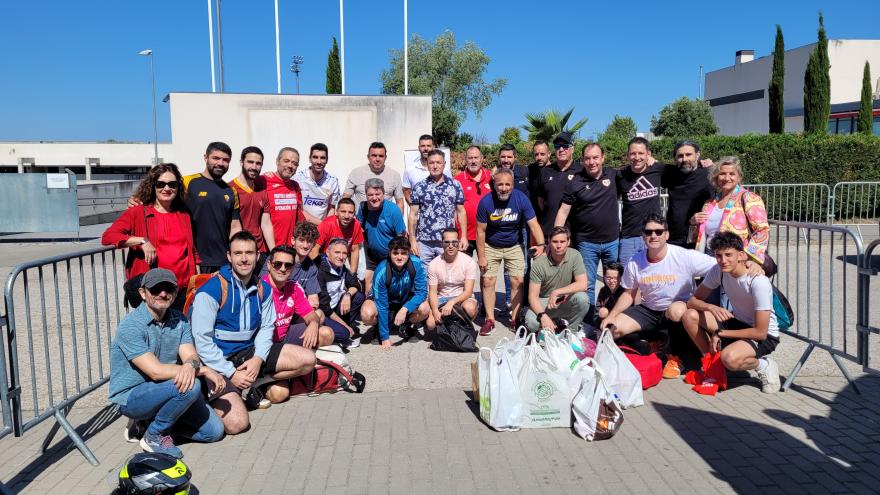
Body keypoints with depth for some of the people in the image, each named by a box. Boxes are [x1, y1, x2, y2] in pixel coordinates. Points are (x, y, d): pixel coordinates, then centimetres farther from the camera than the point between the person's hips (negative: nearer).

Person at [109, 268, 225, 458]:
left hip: (163, 390, 7)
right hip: (130, 396, -7)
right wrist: (204, 370, -26)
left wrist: (191, 365, -36)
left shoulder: (179, 319, 1)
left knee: (214, 430, -2)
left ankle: (147, 421, 12)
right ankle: (155, 435, -6)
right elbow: (156, 371, -27)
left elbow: (191, 356, -10)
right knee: (190, 386, -31)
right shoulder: (131, 326, -20)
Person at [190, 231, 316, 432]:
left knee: (307, 360, -5)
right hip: (219, 362, -6)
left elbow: (266, 327, 7)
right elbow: (202, 341, -16)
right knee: (237, 424, -24)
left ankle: (250, 386, 0)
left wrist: (258, 359, -12)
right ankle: (214, 398, 9)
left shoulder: (263, 289, 3)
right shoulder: (211, 291, -16)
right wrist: (232, 374, -18)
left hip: (250, 352, 6)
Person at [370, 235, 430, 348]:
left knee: (424, 309, -29)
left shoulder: (416, 264, -26)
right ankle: (381, 329, 4)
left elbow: (422, 292, -22)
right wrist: (385, 337, -23)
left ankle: (405, 326, 4)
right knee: (367, 315, -33)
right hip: (386, 302, -2)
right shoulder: (381, 272, -30)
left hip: (407, 301, 2)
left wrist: (404, 309, -39)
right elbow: (381, 305, -26)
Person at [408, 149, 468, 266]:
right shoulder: (419, 187, 3)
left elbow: (461, 212, 7)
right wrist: (412, 240, -2)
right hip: (424, 242, 0)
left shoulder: (455, 185, 5)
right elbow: (413, 215, 4)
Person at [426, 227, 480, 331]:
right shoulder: (434, 264, -5)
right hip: (442, 299, 2)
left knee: (469, 307, -37)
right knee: (431, 324, -25)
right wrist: (435, 311, -24)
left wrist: (451, 303, -33)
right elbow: (432, 292, -5)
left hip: (462, 298, -1)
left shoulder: (469, 262, -11)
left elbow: (468, 291, -15)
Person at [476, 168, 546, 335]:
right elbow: (481, 231, -11)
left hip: (514, 246, 1)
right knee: (488, 281, -5)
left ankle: (515, 319, 7)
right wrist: (481, 257, -10)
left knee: (518, 281, -5)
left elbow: (534, 225, -19)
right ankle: (490, 320, 6)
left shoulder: (521, 199, -18)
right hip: (491, 247, 0)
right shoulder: (485, 202, -19)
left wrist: (541, 244, -36)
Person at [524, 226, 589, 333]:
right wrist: (543, 316, -35)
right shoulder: (539, 263, -16)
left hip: (566, 302, 1)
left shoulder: (575, 256, -12)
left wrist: (556, 292, -26)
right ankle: (556, 324, 3)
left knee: (582, 298, -31)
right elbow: (533, 296, -17)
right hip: (544, 303, -1)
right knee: (531, 321, -31)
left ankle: (571, 331, -5)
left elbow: (582, 285, -19)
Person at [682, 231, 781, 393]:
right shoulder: (718, 271, -11)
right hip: (736, 322, 6)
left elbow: (760, 332, -25)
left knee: (729, 358, -36)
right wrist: (711, 307, -28)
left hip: (765, 336, -6)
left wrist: (720, 333, -18)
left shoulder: (758, 282, -28)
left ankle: (764, 365, -3)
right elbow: (693, 300, -5)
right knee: (690, 315, -16)